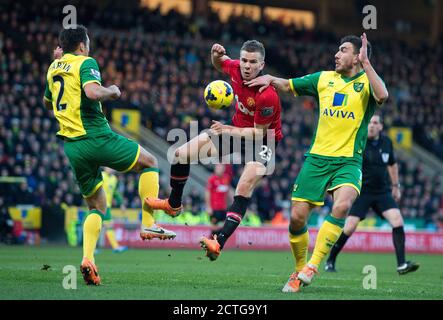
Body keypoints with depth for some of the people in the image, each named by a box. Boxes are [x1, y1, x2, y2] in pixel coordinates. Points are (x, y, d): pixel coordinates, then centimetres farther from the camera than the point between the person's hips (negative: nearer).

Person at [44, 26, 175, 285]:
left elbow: (48, 102, 32)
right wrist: (112, 91, -6)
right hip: (96, 137, -7)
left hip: (71, 145, 7)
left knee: (97, 207, 14)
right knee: (149, 162, 13)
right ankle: (149, 225, 3)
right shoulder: (86, 63, -7)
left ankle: (87, 259, -7)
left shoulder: (54, 68, 15)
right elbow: (93, 92, -27)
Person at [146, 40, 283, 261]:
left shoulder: (267, 95, -33)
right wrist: (216, 55, -11)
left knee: (244, 188, -30)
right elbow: (219, 63, 12)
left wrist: (228, 130, -26)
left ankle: (219, 242, -34)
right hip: (237, 129, 7)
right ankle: (173, 204, 28)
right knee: (181, 154, 5)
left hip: (262, 141, -7)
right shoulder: (235, 68, -15)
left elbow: (259, 132, -24)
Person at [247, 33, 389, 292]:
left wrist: (366, 63, -22)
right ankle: (300, 270, 19)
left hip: (348, 161, -4)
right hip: (318, 157, 4)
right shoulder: (324, 78, 13)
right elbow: (288, 85, 25)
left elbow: (382, 96, -23)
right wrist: (270, 79, 5)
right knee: (297, 217, -3)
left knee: (342, 206, -31)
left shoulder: (366, 82, 1)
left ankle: (312, 266, -22)